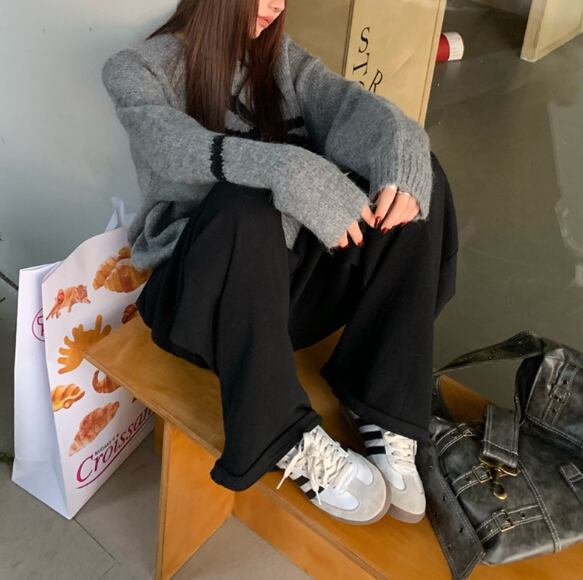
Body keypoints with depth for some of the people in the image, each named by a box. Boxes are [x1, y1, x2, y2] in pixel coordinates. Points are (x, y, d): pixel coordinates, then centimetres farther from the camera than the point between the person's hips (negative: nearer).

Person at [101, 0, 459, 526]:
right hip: (208, 290, -4)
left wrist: (399, 151, -26)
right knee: (244, 204, -36)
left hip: (294, 273, 5)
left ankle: (386, 417, -19)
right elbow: (177, 148, -22)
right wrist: (294, 174, -36)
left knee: (417, 176, -15)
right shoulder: (137, 70, 0)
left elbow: (347, 101, -5)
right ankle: (292, 441, -22)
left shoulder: (278, 53, 13)